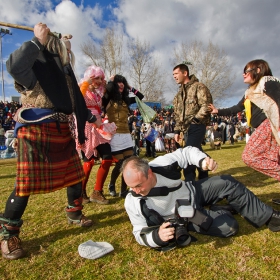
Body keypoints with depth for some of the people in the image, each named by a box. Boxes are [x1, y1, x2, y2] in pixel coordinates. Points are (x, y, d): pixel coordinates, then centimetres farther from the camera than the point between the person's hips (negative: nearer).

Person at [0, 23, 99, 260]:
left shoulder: (64, 71, 19)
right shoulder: (35, 65, -4)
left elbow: (74, 102, 26)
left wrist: (91, 117, 31)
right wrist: (38, 40, -18)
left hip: (62, 133, 8)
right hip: (36, 132, -8)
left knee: (75, 175, 14)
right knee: (27, 183, -4)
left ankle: (74, 214, 36)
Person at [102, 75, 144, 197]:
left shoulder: (125, 100, 16)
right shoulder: (108, 99, -1)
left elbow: (141, 96, 23)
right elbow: (107, 90, -22)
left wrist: (130, 87, 16)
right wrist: (111, 80, -3)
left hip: (126, 135, 6)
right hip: (115, 135, -6)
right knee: (119, 164, -3)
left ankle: (123, 191, 15)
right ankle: (111, 185, 28)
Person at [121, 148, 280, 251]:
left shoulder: (163, 164, -30)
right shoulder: (133, 203, -30)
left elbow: (187, 152, -12)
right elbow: (141, 234, -16)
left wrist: (203, 160, -33)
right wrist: (157, 236, -39)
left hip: (193, 192, 3)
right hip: (188, 218, -2)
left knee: (228, 183, -7)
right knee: (229, 228, -16)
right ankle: (222, 211, 21)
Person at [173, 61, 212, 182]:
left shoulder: (199, 87, -2)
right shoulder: (179, 93, 21)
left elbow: (206, 106, -13)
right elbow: (177, 114, 21)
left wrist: (194, 119, -20)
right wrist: (177, 130, 16)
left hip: (196, 126, -7)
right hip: (186, 129, 7)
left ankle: (189, 183, -7)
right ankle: (204, 179, 23)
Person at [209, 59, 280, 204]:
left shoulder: (268, 82, -2)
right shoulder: (250, 92, 23)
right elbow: (236, 108, 28)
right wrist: (218, 111, 22)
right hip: (264, 127, 9)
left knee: (249, 156, -13)